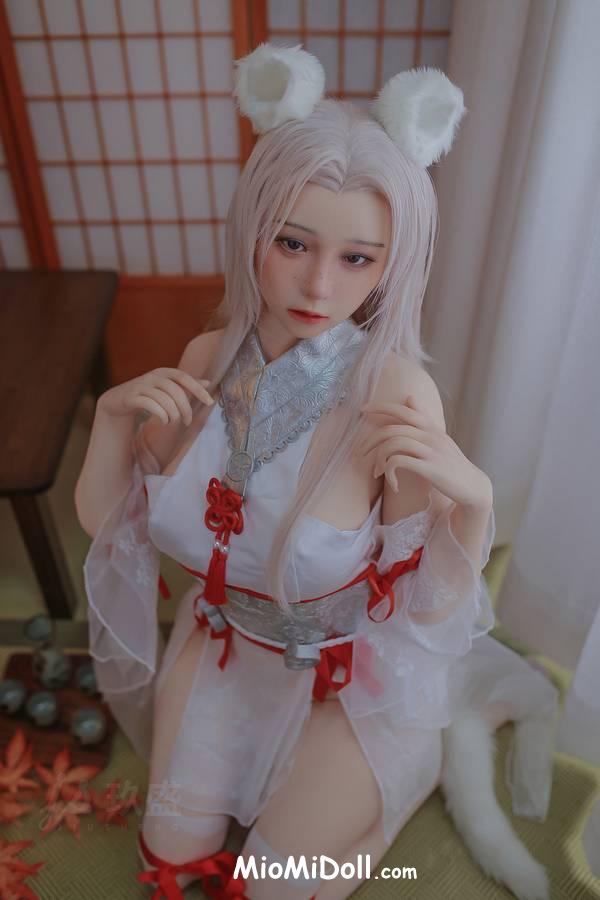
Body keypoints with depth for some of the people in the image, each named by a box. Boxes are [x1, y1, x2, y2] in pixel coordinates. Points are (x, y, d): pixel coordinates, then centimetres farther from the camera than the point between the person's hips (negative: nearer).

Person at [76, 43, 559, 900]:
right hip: (222, 646, 4)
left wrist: (471, 499, -37)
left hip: (350, 676, -3)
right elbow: (102, 520, -7)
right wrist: (112, 415, -24)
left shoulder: (398, 394, -28)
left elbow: (432, 610, -20)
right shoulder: (210, 360, -16)